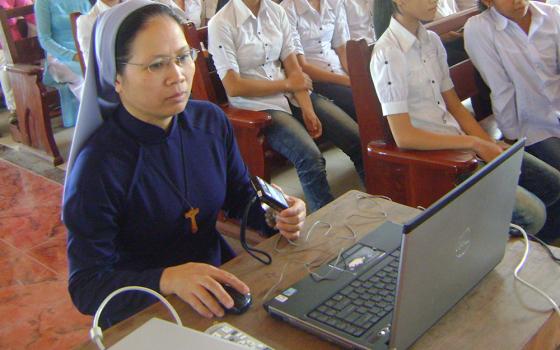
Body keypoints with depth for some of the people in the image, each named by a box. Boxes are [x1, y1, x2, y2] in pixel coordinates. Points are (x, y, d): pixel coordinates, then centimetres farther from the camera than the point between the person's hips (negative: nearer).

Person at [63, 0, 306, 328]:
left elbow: (240, 195, 12)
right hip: (143, 314, -5)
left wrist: (276, 215, -10)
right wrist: (169, 279, -36)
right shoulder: (98, 165, -21)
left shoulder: (211, 120, -3)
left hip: (219, 281, 6)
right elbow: (86, 286, -20)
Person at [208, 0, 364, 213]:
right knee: (310, 157, -29)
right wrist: (287, 84, -7)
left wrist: (307, 109, -11)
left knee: (358, 138, -10)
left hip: (290, 95, 6)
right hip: (256, 106, -6)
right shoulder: (221, 24, -9)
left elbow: (293, 67, 4)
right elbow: (233, 87, -14)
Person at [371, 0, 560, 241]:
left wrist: (491, 145, -1)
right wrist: (474, 143, -19)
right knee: (532, 214, -14)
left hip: (458, 140, 8)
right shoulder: (387, 54, -18)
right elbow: (403, 137, -22)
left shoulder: (432, 40, 7)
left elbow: (454, 105, 12)